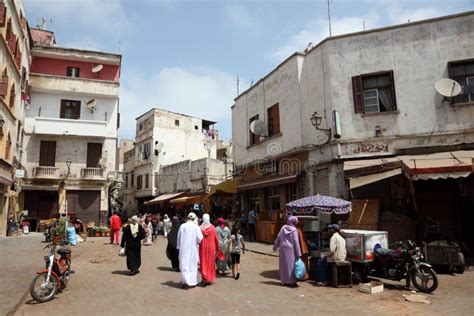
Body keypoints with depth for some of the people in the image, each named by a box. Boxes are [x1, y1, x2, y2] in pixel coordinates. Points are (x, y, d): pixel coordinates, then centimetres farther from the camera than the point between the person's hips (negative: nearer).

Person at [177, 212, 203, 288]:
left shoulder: (182, 226, -3)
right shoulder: (196, 227, -11)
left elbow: (179, 238, 6)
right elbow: (200, 238, -12)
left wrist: (179, 247, 18)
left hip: (183, 248, 2)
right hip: (193, 249, -2)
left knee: (184, 265, 8)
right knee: (192, 265, 9)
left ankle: (185, 281, 5)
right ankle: (192, 282, 14)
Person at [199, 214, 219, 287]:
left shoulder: (200, 228, -7)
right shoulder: (212, 227, -6)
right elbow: (216, 238, -2)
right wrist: (217, 248, 8)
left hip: (203, 248, 0)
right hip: (211, 248, 0)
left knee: (203, 262, 7)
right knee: (210, 263, 11)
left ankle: (204, 277, -10)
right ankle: (209, 279, 17)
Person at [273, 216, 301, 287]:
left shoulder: (283, 228, 3)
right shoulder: (294, 230, -10)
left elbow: (278, 238, 8)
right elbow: (296, 242, -11)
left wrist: (275, 247, 19)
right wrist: (298, 254, -7)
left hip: (282, 248, 5)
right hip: (290, 249, -5)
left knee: (284, 265, 12)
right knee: (291, 264, 3)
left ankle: (284, 281, 19)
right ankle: (292, 282, 5)